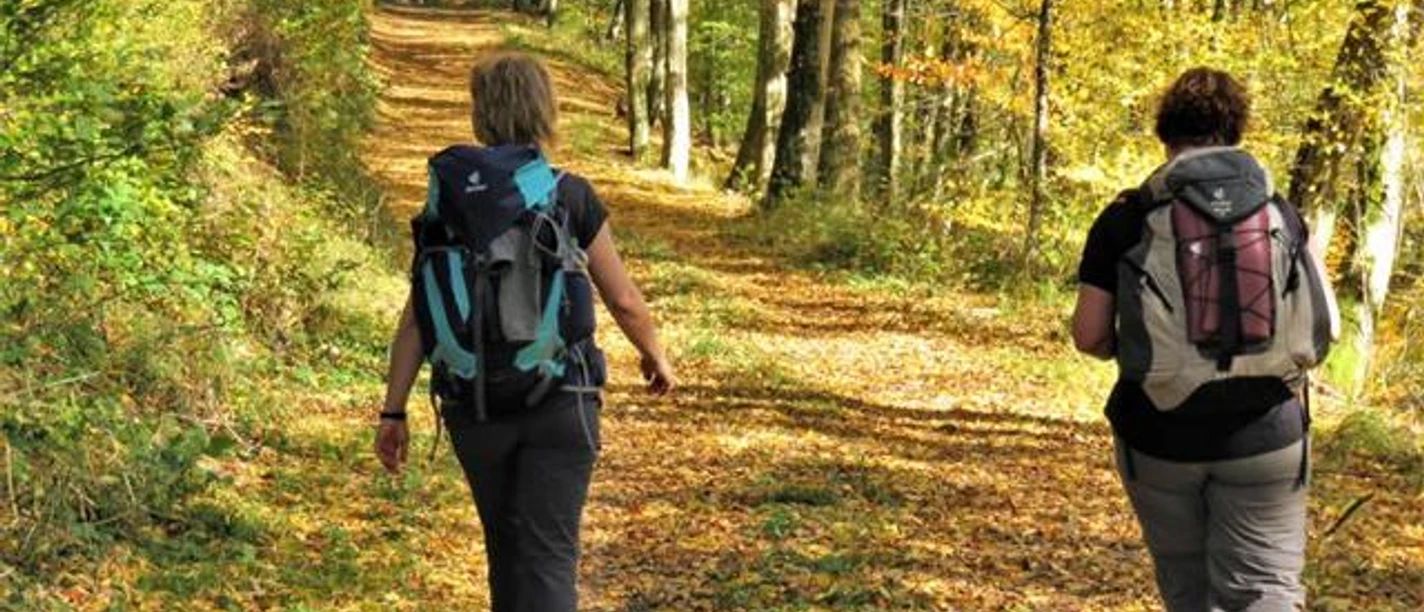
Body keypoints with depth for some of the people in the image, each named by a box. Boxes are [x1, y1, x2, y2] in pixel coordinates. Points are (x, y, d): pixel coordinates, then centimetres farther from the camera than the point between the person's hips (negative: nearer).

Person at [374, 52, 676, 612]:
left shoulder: (444, 202, 2)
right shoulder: (569, 197, -6)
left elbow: (415, 316, -2)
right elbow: (624, 300, 0)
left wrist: (393, 411, 2)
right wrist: (655, 356, 18)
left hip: (473, 408, 3)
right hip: (556, 402, -3)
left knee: (505, 547, 19)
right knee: (548, 556, -3)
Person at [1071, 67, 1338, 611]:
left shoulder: (1128, 218, -3)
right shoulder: (1281, 215, 3)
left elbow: (1089, 335, -6)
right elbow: (1326, 327, 5)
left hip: (1160, 434, 0)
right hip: (1266, 438, 1)